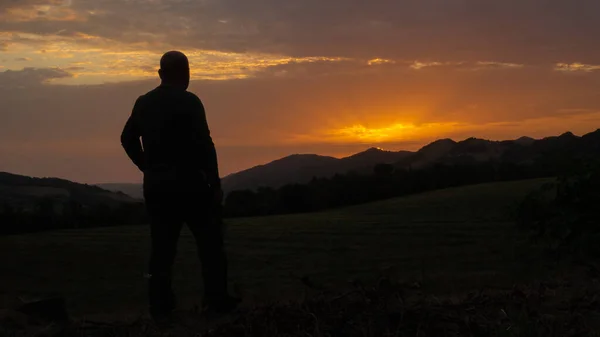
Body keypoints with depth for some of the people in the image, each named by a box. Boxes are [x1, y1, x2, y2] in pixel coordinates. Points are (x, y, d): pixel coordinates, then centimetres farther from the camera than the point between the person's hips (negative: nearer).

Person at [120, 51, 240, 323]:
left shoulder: (143, 103, 8)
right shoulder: (189, 102, -10)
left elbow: (128, 138, 16)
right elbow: (204, 144, -14)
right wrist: (215, 182, -10)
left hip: (155, 184, 5)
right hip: (188, 182, -5)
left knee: (162, 245, 7)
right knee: (210, 241, 5)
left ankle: (160, 306, 5)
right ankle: (217, 300, 4)